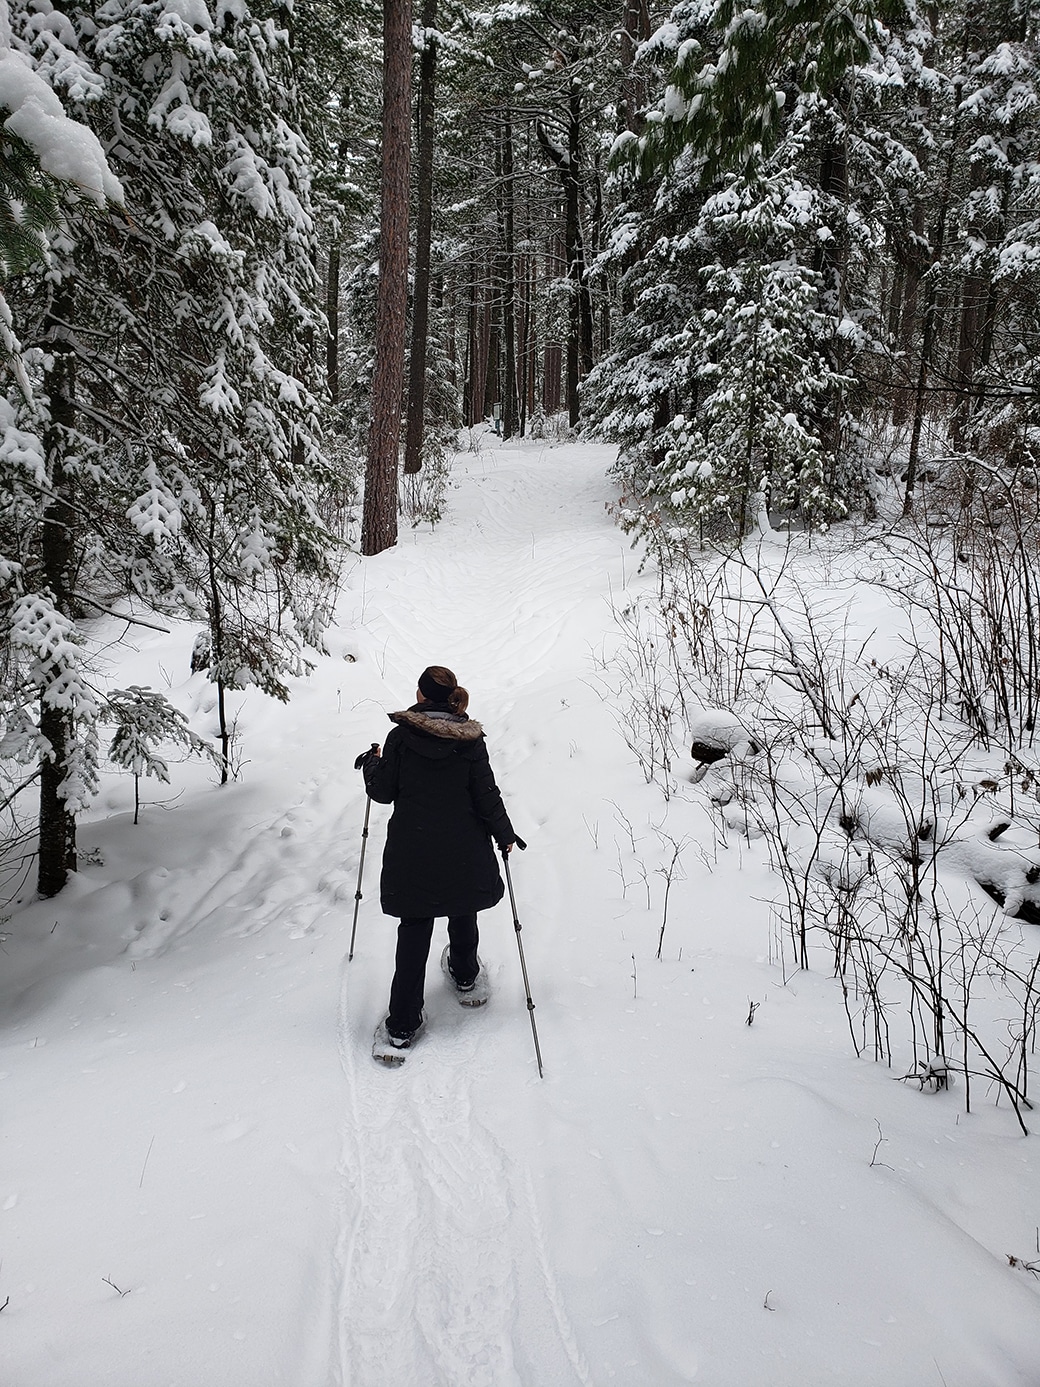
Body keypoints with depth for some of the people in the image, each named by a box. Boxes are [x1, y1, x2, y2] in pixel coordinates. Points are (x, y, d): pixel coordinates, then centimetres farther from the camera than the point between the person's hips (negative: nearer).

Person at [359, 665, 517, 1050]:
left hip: (411, 854, -1)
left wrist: (371, 763, 16)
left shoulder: (401, 736, -10)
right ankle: (465, 975, 51)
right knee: (463, 912, 27)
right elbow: (487, 797, -6)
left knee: (414, 931, 6)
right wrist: (505, 834, 10)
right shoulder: (471, 741, -8)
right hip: (463, 854, 1)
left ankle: (402, 1025, 6)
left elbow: (384, 792, -3)